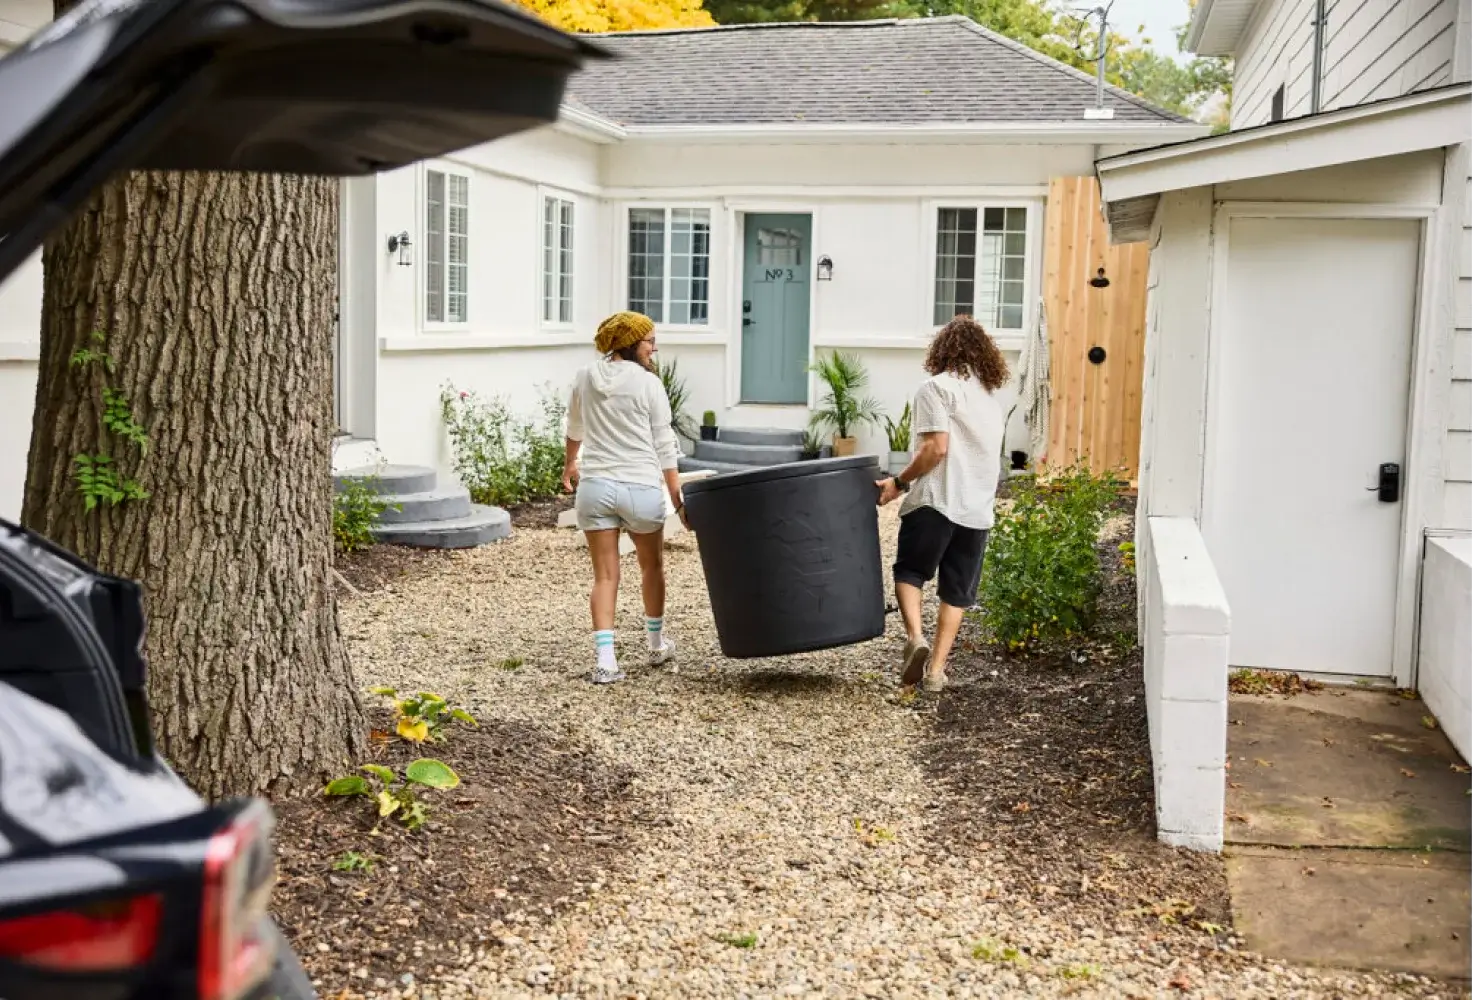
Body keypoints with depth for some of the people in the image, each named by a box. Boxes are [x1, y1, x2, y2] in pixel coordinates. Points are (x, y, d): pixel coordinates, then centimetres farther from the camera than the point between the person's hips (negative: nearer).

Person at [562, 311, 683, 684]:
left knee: (605, 576, 3)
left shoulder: (586, 377, 7)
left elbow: (574, 428, 24)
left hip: (595, 486, 3)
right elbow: (664, 445, -6)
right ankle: (656, 644, 35)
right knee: (651, 566, 20)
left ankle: (606, 659, -8)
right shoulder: (648, 383, -7)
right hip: (640, 487, -3)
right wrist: (678, 498, -2)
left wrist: (570, 463, 41)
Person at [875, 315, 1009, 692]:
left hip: (937, 501, -5)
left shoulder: (937, 387, -6)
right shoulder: (992, 395, 17)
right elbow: (987, 453, 17)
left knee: (909, 571, 9)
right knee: (957, 590, 9)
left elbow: (936, 448, -16)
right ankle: (935, 670, 8)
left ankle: (916, 638, -14)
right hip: (979, 508, 6)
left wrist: (900, 482, -8)